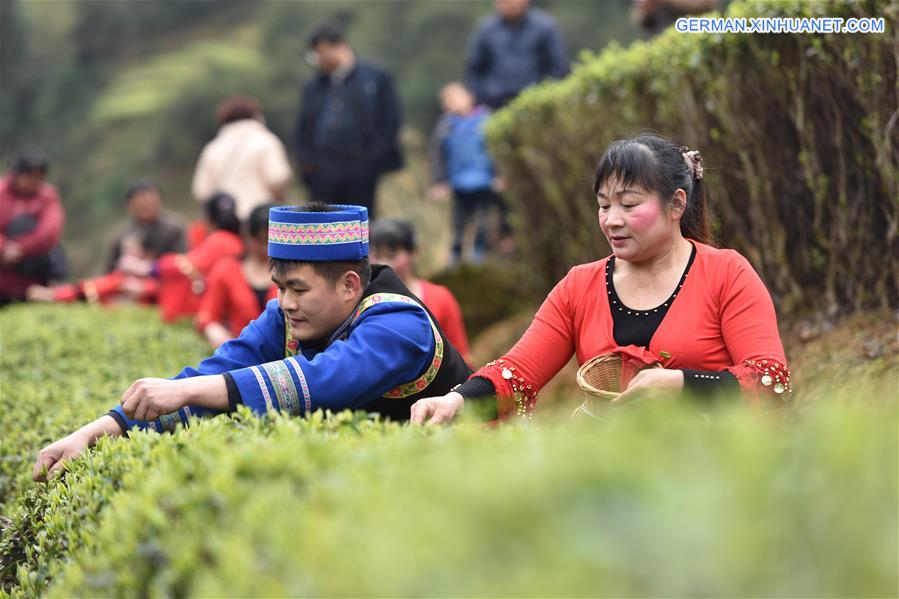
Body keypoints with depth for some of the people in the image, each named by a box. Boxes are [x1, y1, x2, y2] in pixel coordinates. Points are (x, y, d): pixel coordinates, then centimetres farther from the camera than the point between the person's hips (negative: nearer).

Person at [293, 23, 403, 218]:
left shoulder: (377, 78, 2)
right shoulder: (314, 86, 15)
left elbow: (390, 122, -1)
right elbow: (303, 127, 18)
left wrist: (371, 159, -7)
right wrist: (306, 161, 3)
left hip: (360, 172, -3)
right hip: (322, 176, 3)